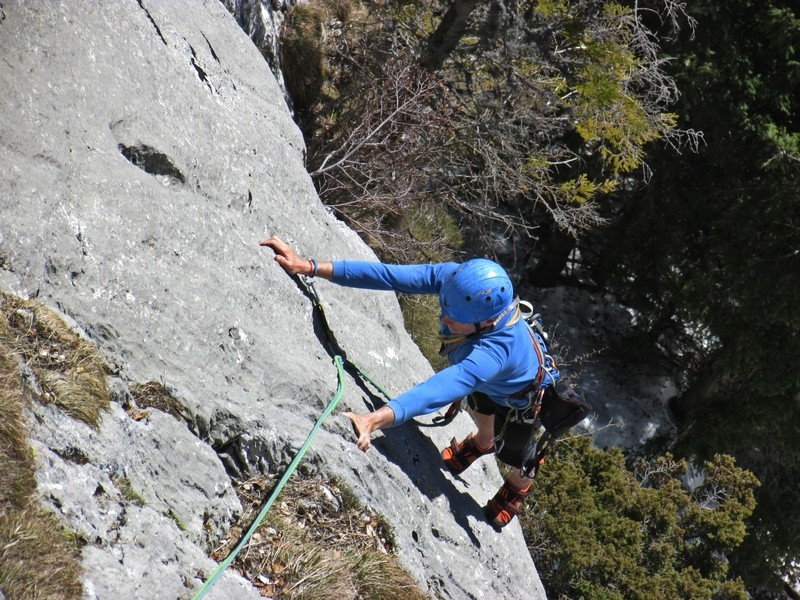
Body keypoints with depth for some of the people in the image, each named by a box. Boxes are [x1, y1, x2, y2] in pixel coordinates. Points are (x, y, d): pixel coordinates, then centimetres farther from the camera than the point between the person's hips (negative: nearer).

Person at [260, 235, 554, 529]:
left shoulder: (495, 351, -54)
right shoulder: (453, 276, -38)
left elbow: (441, 389, -67)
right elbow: (389, 274, -41)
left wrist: (374, 420, -83)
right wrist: (311, 267, -49)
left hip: (523, 398, -5)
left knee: (512, 454, 24)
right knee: (478, 404, 35)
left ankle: (518, 487, 62)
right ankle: (483, 442, 72)